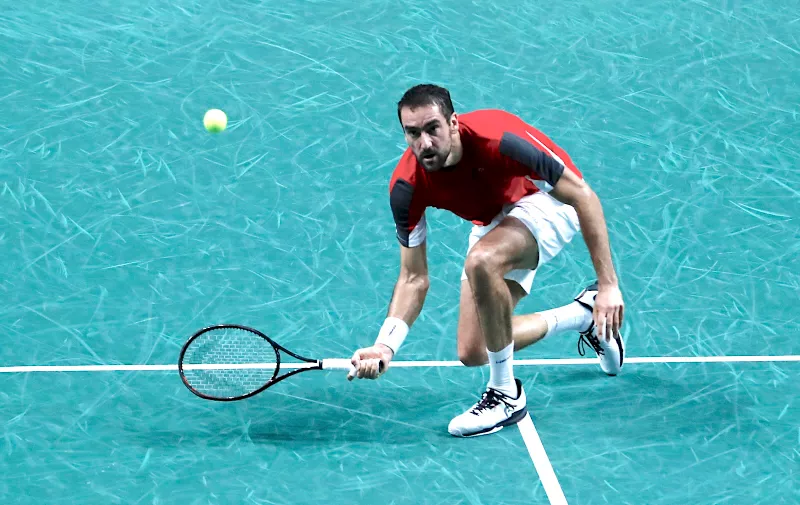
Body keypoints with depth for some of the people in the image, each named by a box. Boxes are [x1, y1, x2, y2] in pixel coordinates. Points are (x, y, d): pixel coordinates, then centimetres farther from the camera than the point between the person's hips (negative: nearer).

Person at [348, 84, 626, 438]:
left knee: (481, 261, -37)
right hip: (493, 222, 6)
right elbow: (414, 278, -14)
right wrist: (385, 345, -30)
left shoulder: (499, 139, -37)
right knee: (472, 352, 0)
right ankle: (583, 315, 23)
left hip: (547, 201, -6)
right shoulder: (406, 186, -24)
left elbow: (582, 195, -28)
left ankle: (506, 394, -19)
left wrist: (609, 283, -31)